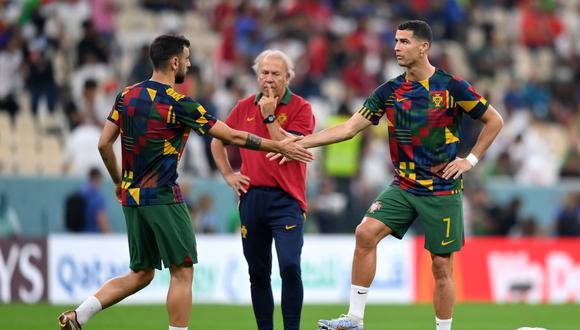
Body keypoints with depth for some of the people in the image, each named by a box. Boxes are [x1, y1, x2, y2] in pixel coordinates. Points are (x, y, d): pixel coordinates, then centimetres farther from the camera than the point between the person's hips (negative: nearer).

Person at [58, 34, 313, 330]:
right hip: (163, 198, -7)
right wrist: (278, 146, -1)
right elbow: (233, 137, -10)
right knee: (182, 272, 2)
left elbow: (104, 144, 7)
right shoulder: (178, 104, -12)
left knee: (140, 274, 14)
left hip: (131, 197, 7)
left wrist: (118, 182, 22)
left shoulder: (127, 95, 6)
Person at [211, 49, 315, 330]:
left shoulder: (300, 108, -3)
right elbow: (218, 141, 23)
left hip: (286, 199, -4)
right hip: (251, 198, 4)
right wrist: (228, 174, 14)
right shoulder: (244, 107, 10)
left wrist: (269, 116, -13)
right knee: (258, 273, 8)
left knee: (290, 266, -18)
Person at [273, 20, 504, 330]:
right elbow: (349, 128, 2)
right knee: (366, 233, -15)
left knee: (441, 266, -1)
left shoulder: (451, 86, -8)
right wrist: (299, 143, -5)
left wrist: (470, 160, -4)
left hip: (442, 190, -4)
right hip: (403, 186, 4)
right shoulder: (389, 91, 3)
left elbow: (494, 121, 2)